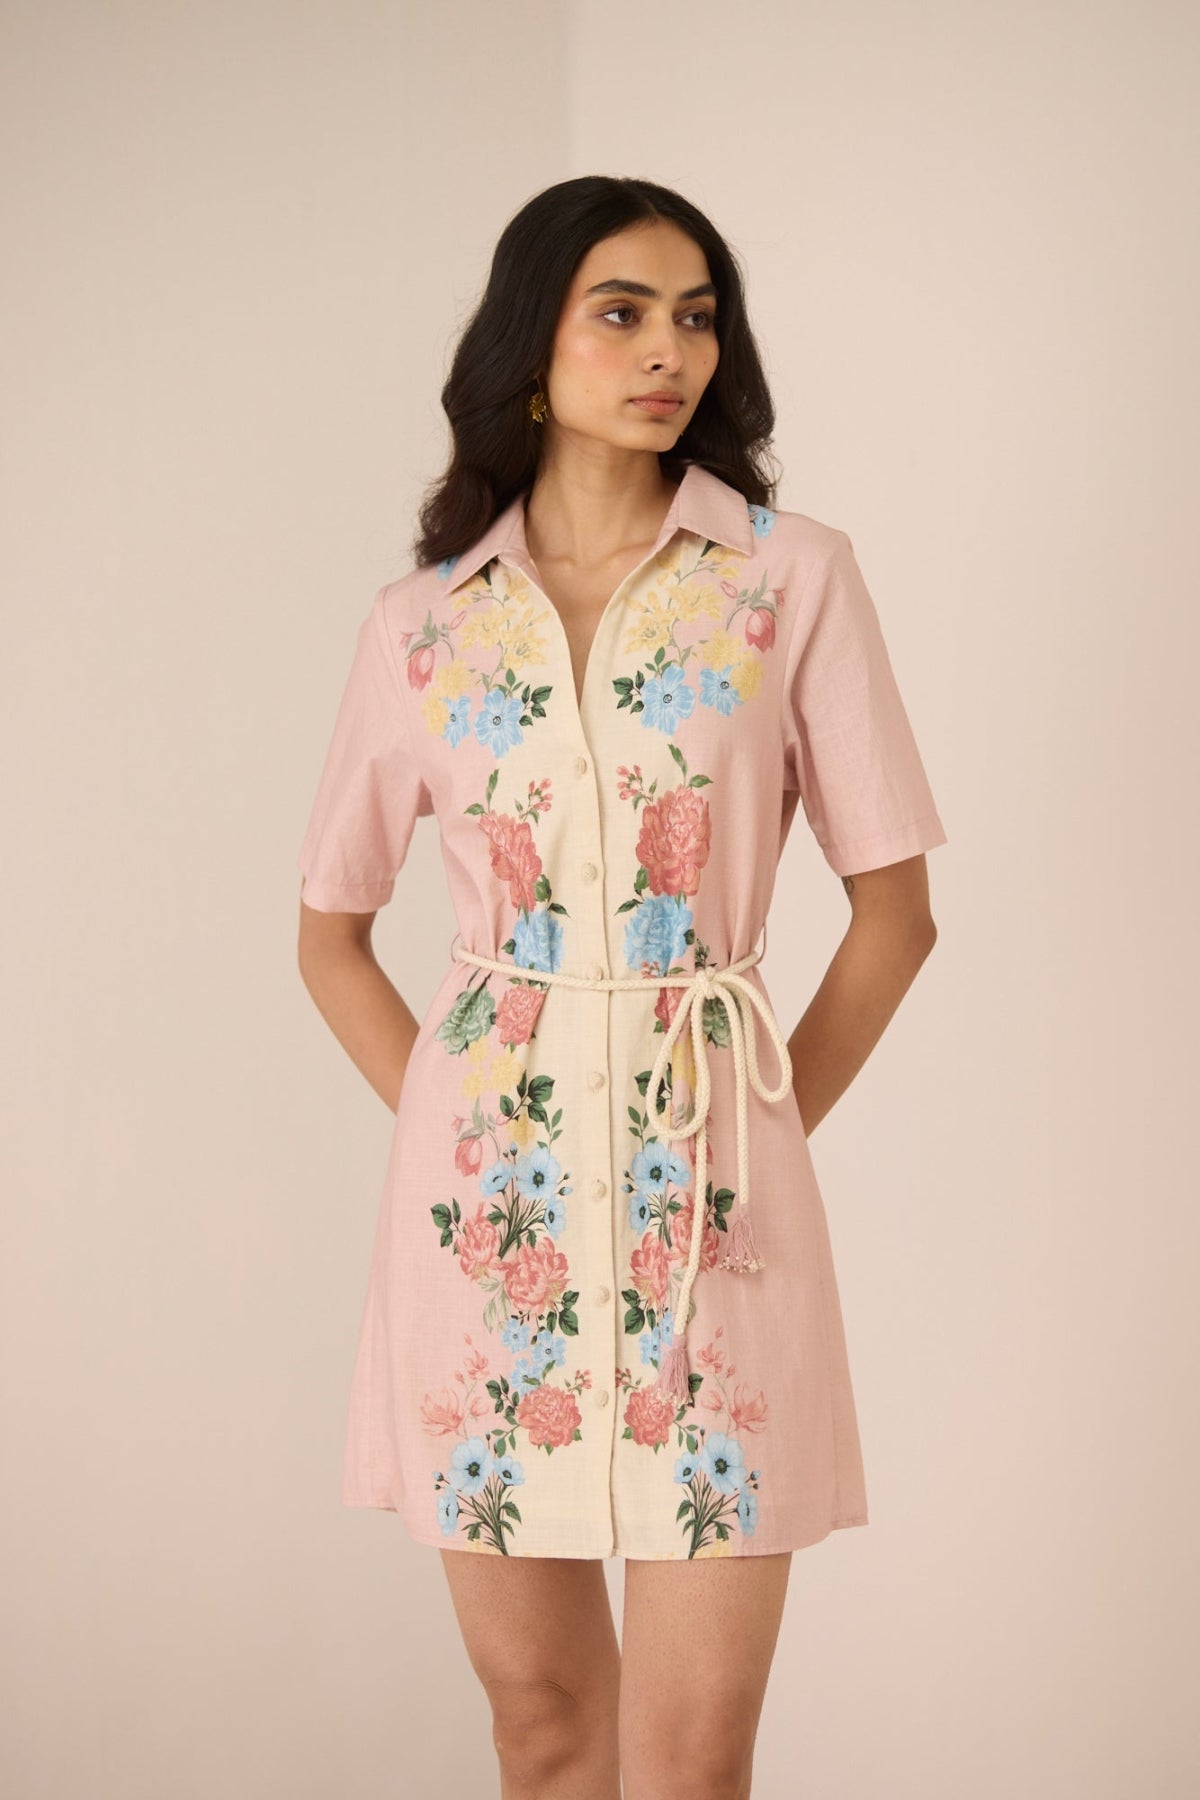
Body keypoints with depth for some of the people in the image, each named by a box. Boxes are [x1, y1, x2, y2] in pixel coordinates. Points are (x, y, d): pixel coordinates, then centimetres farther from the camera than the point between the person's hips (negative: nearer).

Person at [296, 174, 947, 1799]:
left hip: (705, 1185, -1)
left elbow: (893, 910, 3)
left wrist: (768, 1133, 1)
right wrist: (444, 1121, 4)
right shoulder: (423, 621, 5)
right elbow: (331, 934, 14)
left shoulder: (795, 580, 1)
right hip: (489, 1193, 2)